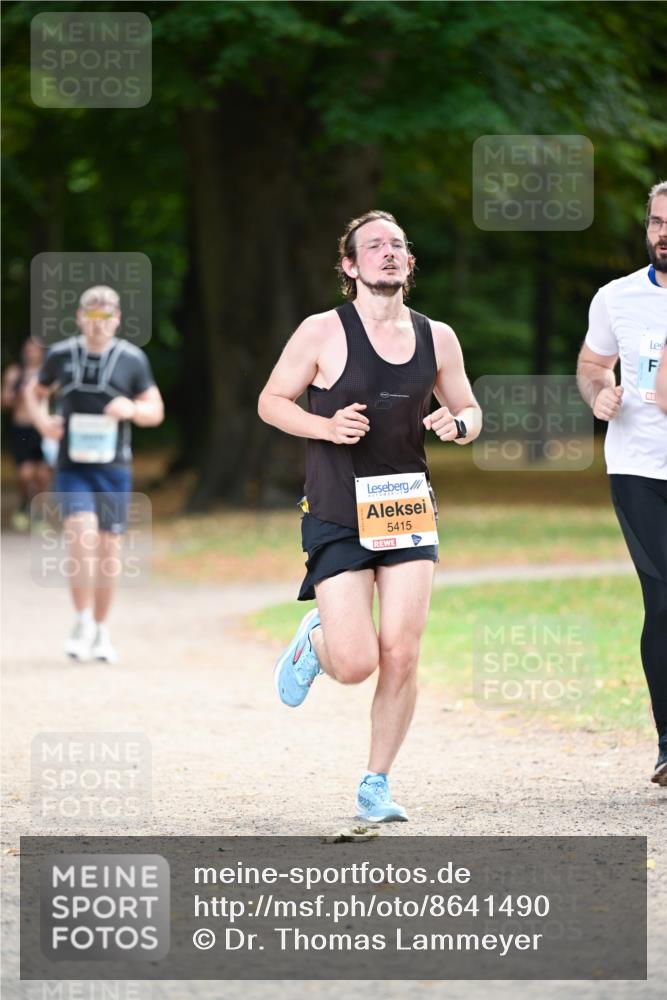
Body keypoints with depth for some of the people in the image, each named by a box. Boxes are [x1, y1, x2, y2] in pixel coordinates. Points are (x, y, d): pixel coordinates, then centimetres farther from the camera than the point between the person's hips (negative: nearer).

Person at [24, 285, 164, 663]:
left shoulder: (132, 359, 2)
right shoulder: (61, 355, 4)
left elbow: (156, 412, 6)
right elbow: (35, 391, 21)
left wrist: (132, 409, -16)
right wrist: (42, 420, 0)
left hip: (113, 466, 1)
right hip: (72, 465, -1)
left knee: (109, 546, 4)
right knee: (81, 532, -21)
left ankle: (101, 630, 19)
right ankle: (83, 623, -12)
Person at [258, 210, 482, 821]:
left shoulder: (437, 338, 6)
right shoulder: (322, 333, -6)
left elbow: (470, 412, 17)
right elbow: (272, 401, 2)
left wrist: (458, 424, -7)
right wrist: (326, 427, -16)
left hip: (409, 510, 3)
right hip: (338, 516, -3)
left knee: (402, 657, -6)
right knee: (356, 665, -11)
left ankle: (376, 787, 10)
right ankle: (314, 640, 27)